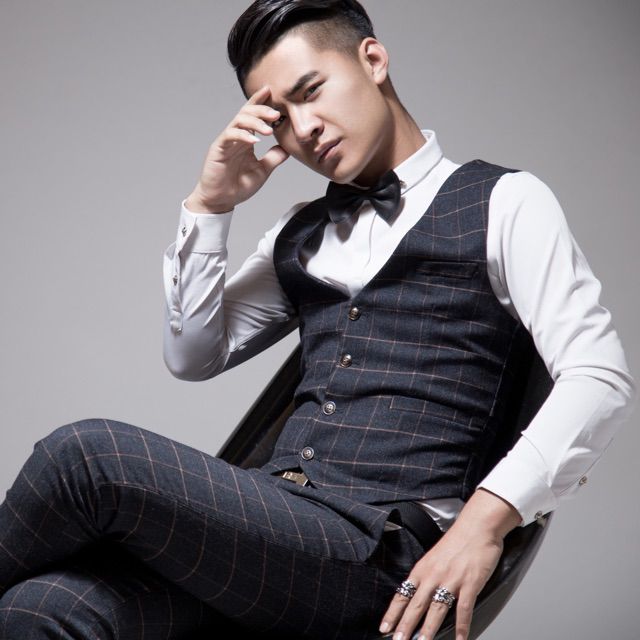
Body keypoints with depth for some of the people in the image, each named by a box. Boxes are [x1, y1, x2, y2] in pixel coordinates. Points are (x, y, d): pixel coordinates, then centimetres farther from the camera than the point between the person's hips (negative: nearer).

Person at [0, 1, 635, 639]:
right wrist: (209, 205, 14)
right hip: (273, 520, 5)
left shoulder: (502, 203, 6)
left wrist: (486, 517, -18)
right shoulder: (300, 233, 25)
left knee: (90, 454, -25)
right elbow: (194, 356, 25)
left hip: (380, 548, -5)